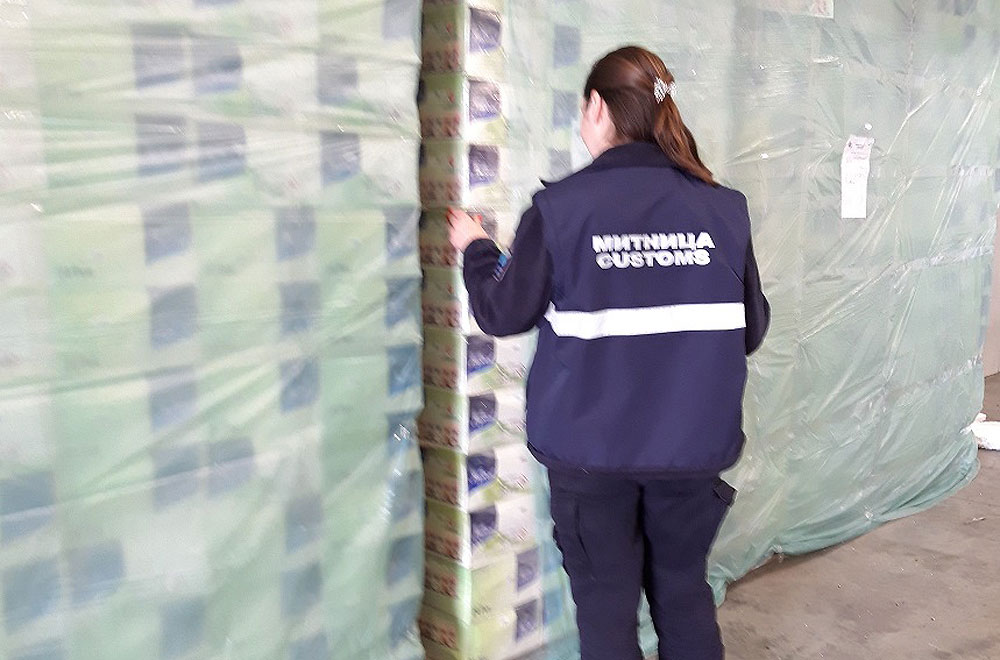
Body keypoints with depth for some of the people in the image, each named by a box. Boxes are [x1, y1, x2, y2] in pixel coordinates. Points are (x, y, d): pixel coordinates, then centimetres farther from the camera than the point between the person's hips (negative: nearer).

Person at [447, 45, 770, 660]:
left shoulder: (560, 207, -12)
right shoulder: (724, 208, -4)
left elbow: (504, 314, -2)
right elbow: (751, 330, 2)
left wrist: (475, 250, 16)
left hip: (593, 449, -2)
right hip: (693, 445, 3)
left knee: (607, 607, 14)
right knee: (685, 596, 21)